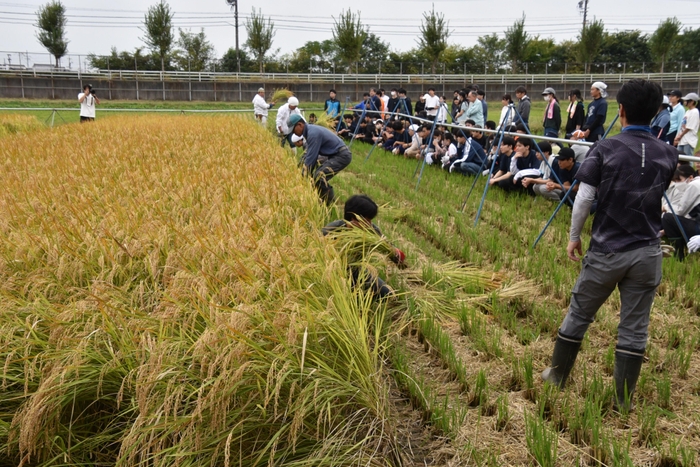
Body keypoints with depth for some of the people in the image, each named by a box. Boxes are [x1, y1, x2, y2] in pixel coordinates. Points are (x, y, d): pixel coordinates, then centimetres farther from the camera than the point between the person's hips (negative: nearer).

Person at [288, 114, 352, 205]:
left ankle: (330, 204, -9)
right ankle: (323, 200, 23)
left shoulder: (313, 133, -23)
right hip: (333, 155, 11)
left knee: (319, 177, -23)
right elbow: (308, 154, 15)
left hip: (342, 155, -11)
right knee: (313, 172, 15)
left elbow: (311, 157, -21)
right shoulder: (309, 131, 8)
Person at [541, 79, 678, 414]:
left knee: (579, 314, 14)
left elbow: (583, 199, -10)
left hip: (606, 250, -2)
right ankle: (623, 400, 19)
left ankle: (557, 377, 30)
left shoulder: (605, 149, -9)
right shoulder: (668, 155, 2)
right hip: (647, 253, 3)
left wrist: (574, 236, 2)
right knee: (634, 327, 9)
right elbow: (658, 195, 15)